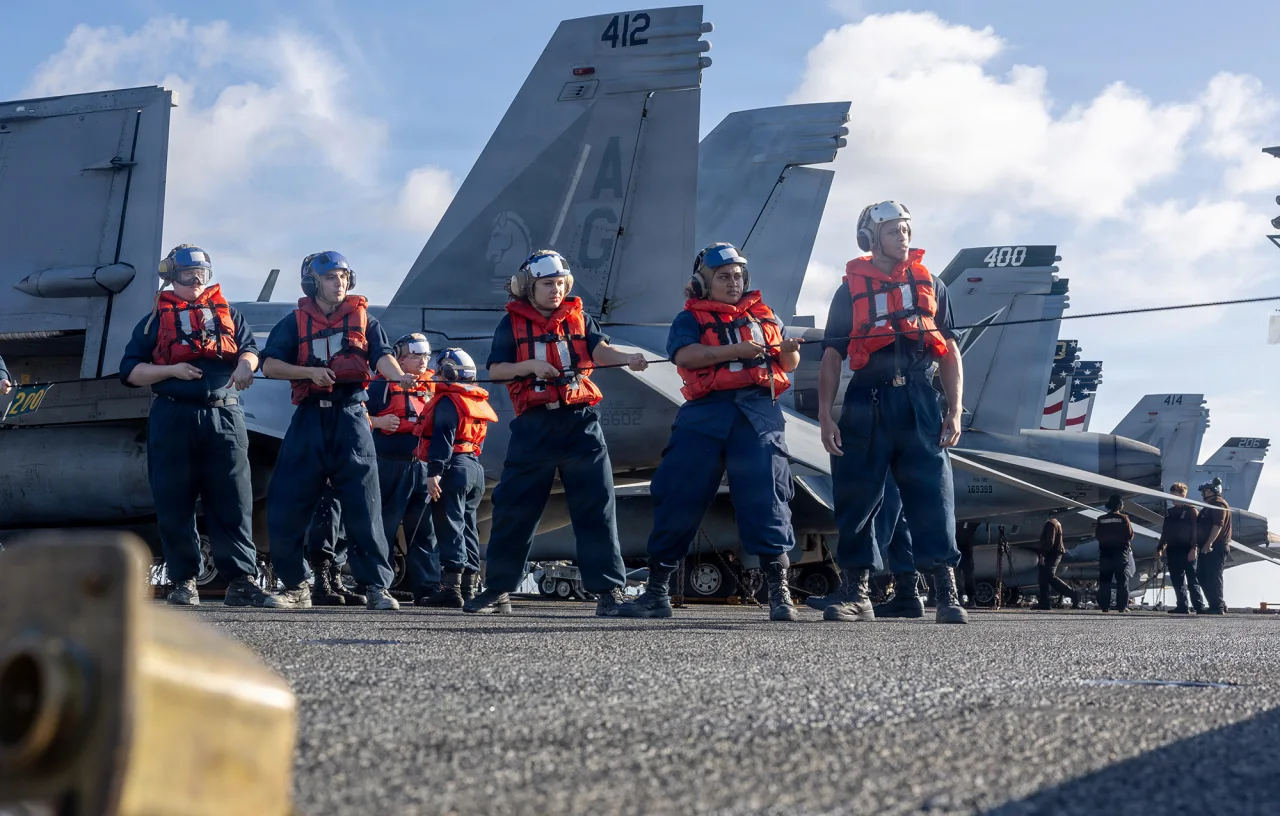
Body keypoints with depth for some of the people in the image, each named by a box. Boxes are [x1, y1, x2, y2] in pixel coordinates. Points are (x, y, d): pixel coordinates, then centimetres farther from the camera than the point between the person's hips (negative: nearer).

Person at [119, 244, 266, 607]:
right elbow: (130, 371, 9)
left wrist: (245, 364, -15)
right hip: (173, 418, 0)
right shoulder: (155, 321, 14)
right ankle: (184, 581, 6)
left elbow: (249, 348, 10)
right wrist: (171, 370, -7)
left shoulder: (227, 314, 20)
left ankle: (241, 580, -9)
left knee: (232, 501, -7)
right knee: (174, 505, -1)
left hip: (224, 417, 0)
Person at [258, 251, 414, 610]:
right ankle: (295, 587, 11)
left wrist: (399, 376, -27)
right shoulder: (295, 322, 11)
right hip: (309, 417, 1)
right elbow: (269, 365, 2)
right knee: (287, 507, -2)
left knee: (363, 507, -6)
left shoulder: (362, 319, 11)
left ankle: (377, 587, -2)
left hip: (351, 416, -1)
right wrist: (310, 372, -14)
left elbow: (382, 356, -5)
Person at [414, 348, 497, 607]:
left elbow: (442, 439, -19)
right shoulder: (478, 402, 18)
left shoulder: (448, 400, -10)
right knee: (467, 527, 12)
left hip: (453, 468, -9)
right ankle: (469, 587, 13)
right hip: (476, 468, 9)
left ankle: (451, 587, -15)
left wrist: (434, 472, -23)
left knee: (450, 526, -10)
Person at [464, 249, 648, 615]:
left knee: (595, 505, -5)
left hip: (580, 422, 0)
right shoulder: (512, 323, 8)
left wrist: (627, 358, -27)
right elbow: (495, 370, 2)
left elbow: (600, 350, -6)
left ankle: (609, 589, -1)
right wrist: (531, 366, -15)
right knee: (513, 508, 3)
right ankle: (497, 590, 15)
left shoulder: (579, 318, 11)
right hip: (534, 424, 0)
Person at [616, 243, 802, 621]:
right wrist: (736, 350, -19)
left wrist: (789, 350, -4)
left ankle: (779, 591, -3)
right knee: (679, 499, -1)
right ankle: (657, 591, 8)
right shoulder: (691, 318, 11)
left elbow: (788, 364, 21)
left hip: (758, 413, 2)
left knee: (764, 498, -7)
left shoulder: (763, 314, 22)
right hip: (706, 414, -1)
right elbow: (684, 354, -10)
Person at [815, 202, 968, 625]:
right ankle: (855, 594, 13)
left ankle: (947, 597, -8)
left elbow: (949, 352, 12)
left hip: (919, 402, 0)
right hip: (867, 403, 0)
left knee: (932, 497, -8)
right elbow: (831, 357, 6)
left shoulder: (929, 284, 14)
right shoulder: (851, 290, 10)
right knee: (857, 499, 2)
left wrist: (954, 411, 3)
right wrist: (825, 416, -3)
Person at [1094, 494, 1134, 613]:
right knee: (1122, 580, 2)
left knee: (1104, 580, 6)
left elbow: (1097, 536, 5)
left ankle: (1104, 606, 2)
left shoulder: (1101, 519, 1)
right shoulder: (1123, 519, -8)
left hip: (1105, 552, 3)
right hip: (1120, 552, -3)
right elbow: (1130, 535, -6)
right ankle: (1122, 606, -3)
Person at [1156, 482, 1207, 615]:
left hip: (1187, 551, -7)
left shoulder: (1190, 510, -1)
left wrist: (1194, 548, -18)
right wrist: (1160, 548, 15)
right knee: (1177, 580, 4)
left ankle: (1200, 606, -10)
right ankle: (1183, 606, 6)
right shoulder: (1169, 513, 19)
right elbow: (1164, 532, 22)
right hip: (1173, 551, 7)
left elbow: (1195, 530, -9)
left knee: (1192, 579, -9)